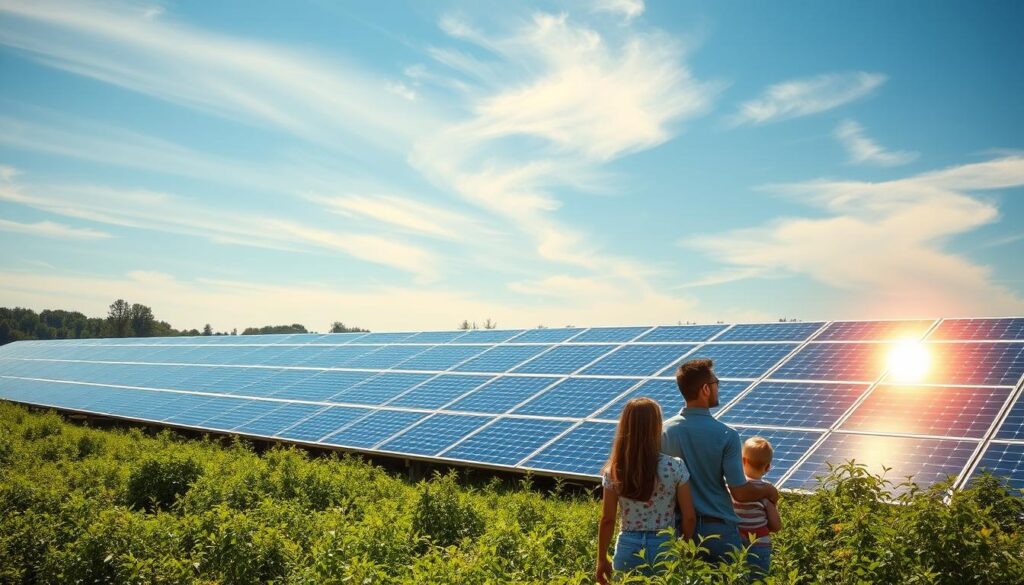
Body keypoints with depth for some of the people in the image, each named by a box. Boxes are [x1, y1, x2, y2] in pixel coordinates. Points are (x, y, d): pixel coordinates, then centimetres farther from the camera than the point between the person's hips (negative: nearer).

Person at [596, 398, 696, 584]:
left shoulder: (614, 471, -8)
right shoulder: (674, 467, -13)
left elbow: (607, 520, -3)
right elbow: (689, 518, -7)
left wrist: (602, 559, 8)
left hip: (628, 548, 1)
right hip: (663, 547, -1)